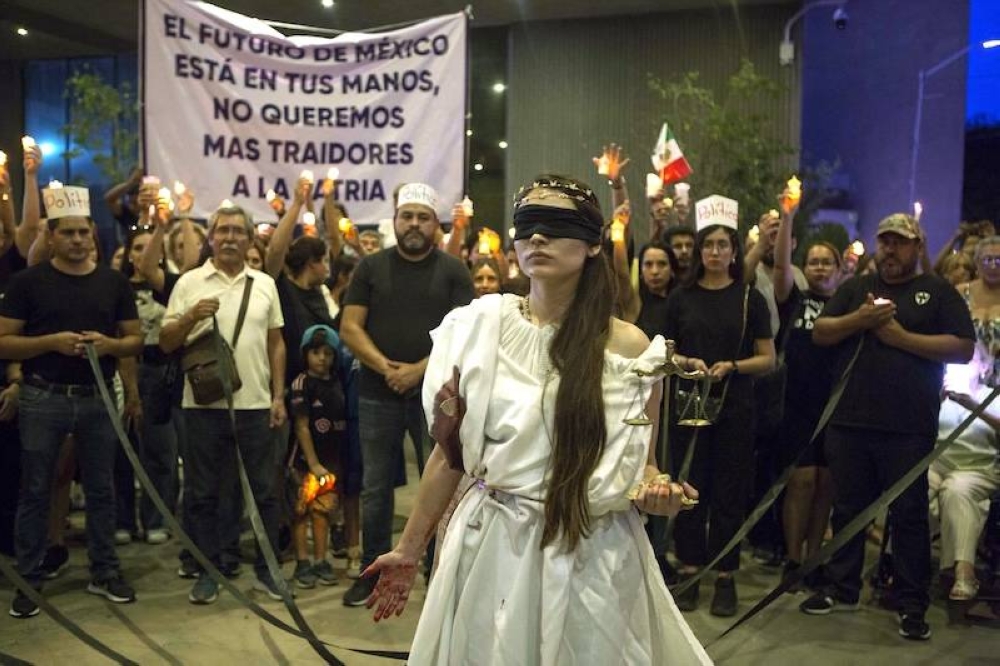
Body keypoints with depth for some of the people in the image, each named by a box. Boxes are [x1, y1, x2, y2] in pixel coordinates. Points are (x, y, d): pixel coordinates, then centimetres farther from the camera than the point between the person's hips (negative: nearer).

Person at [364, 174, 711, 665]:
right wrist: (409, 549, 5)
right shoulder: (481, 329, -2)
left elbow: (642, 459, 4)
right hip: (492, 548, 1)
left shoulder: (629, 346, -4)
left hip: (592, 555, -1)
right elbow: (451, 453, 3)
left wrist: (655, 489, -18)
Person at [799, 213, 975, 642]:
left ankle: (912, 606, 12)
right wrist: (858, 320, -11)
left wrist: (901, 336, -13)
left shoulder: (938, 292, 4)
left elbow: (963, 348, -6)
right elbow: (819, 334, 7)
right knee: (848, 509, 12)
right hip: (849, 422, 4)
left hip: (909, 428, -3)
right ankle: (842, 590, 25)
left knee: (909, 515, 3)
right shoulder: (856, 287, 14)